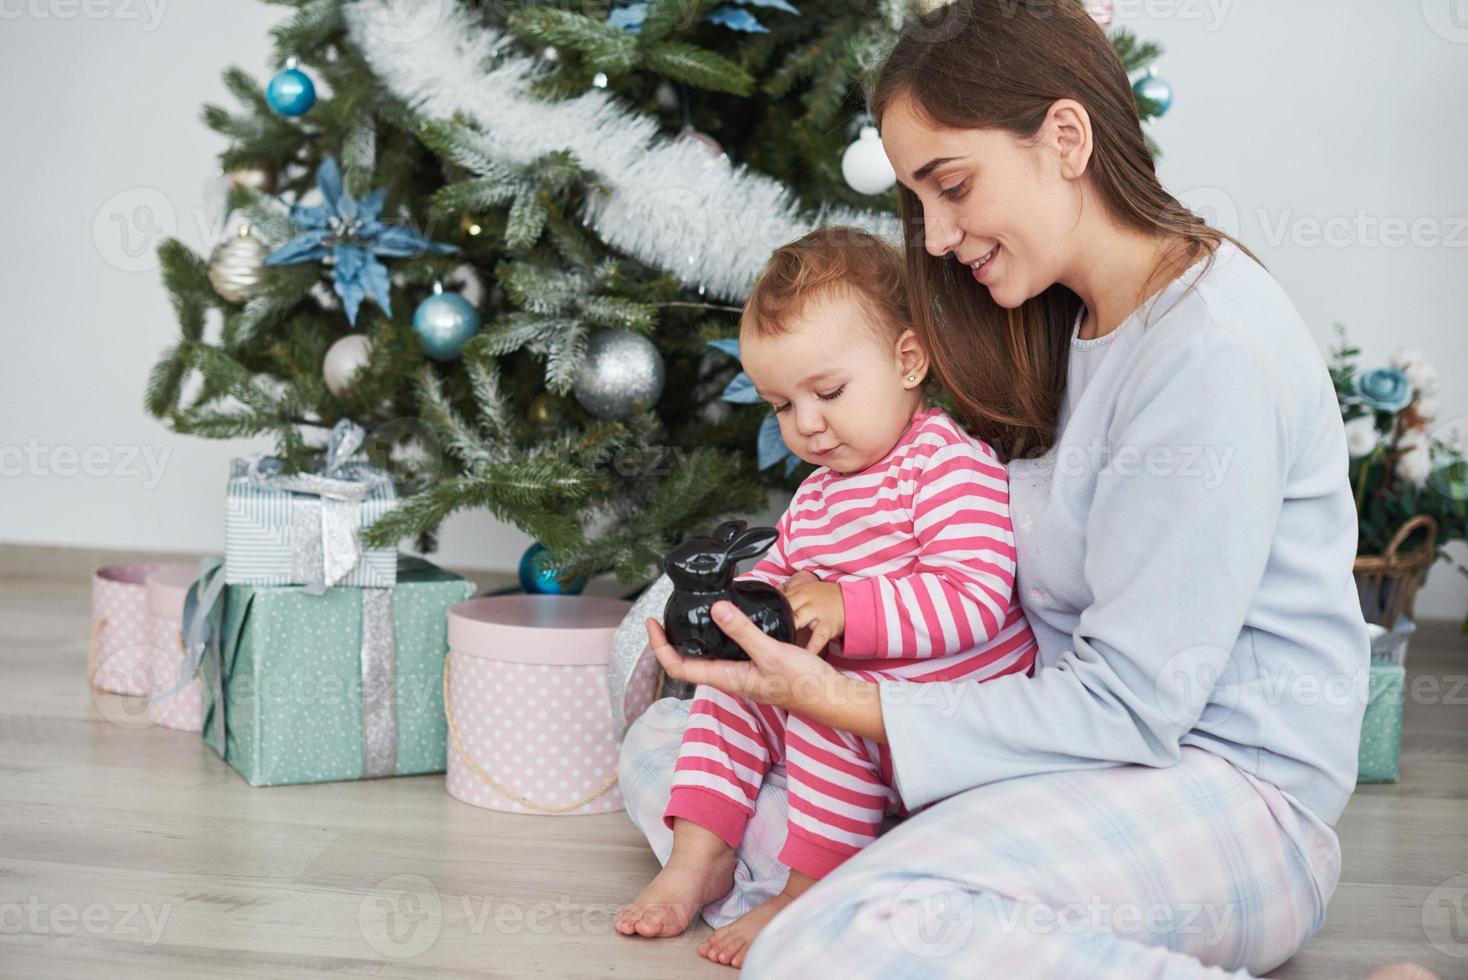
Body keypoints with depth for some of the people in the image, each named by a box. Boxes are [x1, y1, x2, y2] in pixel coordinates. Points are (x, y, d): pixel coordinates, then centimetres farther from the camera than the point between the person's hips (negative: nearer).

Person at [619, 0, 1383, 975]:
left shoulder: (1214, 348, -18)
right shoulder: (1063, 325, 14)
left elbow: (1128, 702, -20)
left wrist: (843, 704, -21)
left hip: (1230, 790, -9)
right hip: (1063, 740, 10)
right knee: (665, 744, 5)